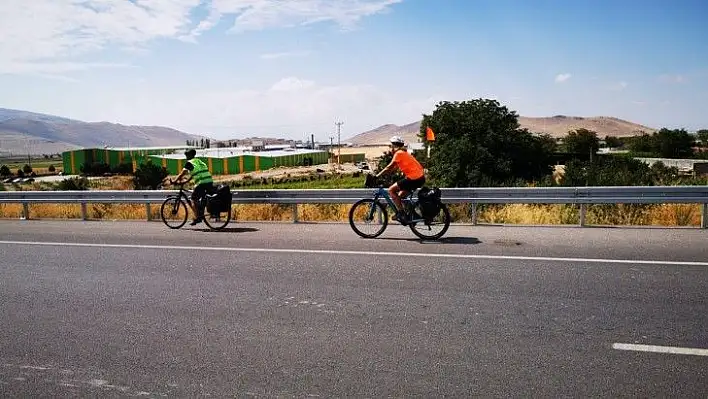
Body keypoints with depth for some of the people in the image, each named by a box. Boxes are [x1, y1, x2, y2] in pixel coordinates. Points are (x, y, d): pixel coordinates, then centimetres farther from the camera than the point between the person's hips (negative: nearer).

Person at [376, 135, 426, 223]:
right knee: (400, 195, 19)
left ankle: (400, 213, -4)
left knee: (391, 190, -3)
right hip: (421, 178, 10)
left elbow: (389, 167, -10)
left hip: (414, 178, -10)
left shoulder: (399, 153, -5)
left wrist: (377, 176, -6)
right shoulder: (404, 153, 23)